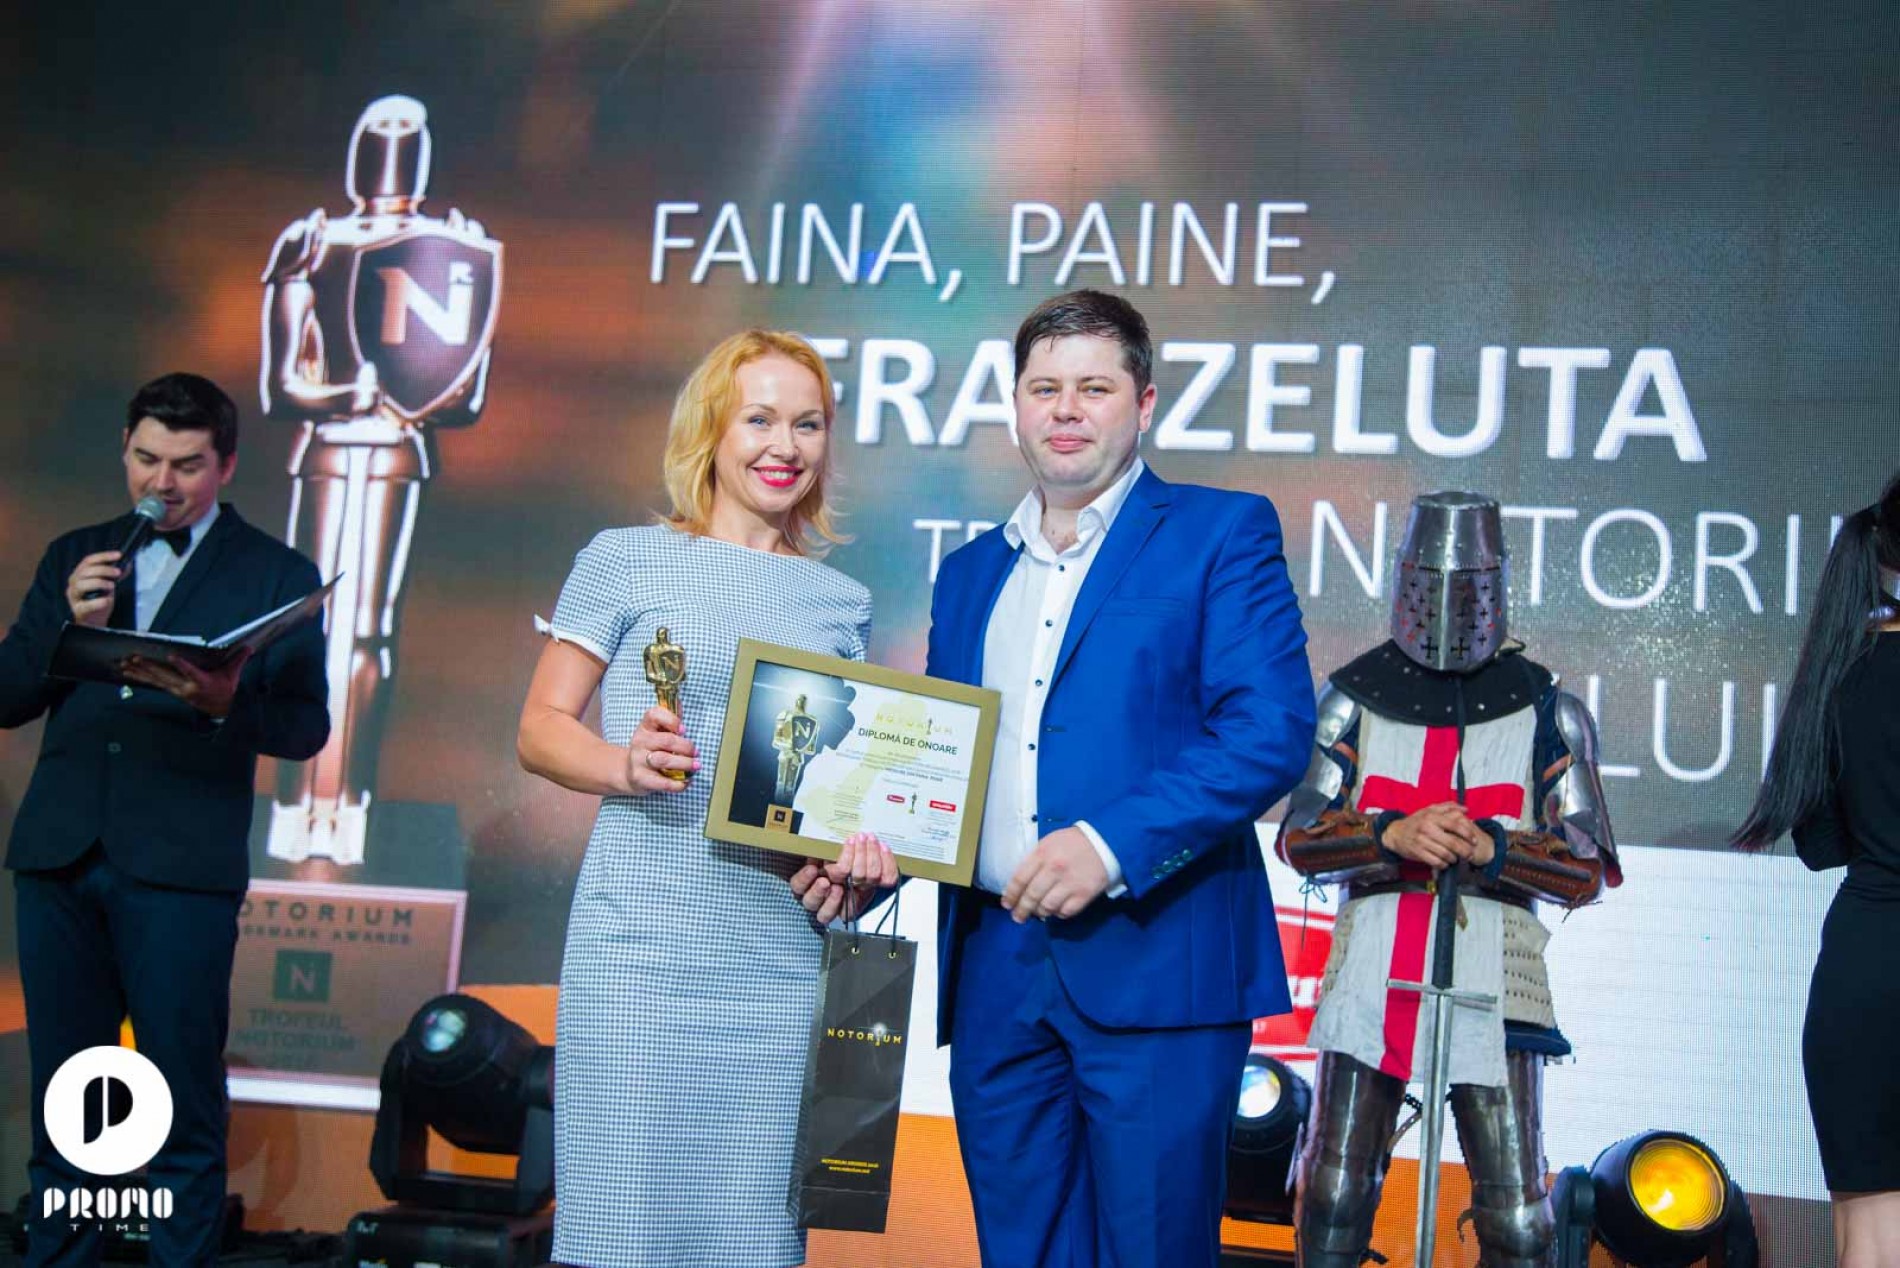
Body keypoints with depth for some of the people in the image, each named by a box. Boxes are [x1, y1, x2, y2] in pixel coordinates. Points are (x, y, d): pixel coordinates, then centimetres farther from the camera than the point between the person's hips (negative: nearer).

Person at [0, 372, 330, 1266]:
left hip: (182, 864, -4)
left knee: (184, 1105, 1)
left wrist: (228, 702, -22)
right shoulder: (74, 559, 15)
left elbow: (306, 726, -2)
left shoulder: (277, 575, 4)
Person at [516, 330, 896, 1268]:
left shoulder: (842, 602, 15)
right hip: (641, 935, -3)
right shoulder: (628, 560, 5)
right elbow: (539, 728, 4)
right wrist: (621, 764, -16)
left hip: (782, 949, 3)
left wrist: (866, 846, -3)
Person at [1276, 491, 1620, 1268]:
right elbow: (1299, 840, 3)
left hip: (1493, 968, -1)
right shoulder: (1356, 698, 9)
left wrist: (1491, 848, -17)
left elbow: (1585, 871, 2)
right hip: (1373, 965, 1)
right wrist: (1392, 835, -17)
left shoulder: (1546, 711, 7)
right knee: (1336, 1189, 4)